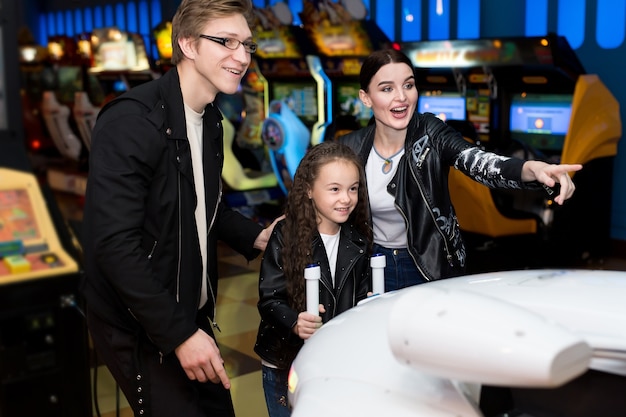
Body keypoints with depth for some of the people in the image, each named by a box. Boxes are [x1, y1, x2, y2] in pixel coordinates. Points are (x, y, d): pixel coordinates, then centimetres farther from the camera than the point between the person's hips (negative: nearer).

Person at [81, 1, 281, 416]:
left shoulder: (210, 119, 6)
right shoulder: (133, 120, -21)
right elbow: (114, 244, -27)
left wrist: (255, 236, 4)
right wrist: (179, 334, -25)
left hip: (192, 313, 8)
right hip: (141, 327, -8)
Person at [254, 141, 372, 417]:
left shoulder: (357, 242, 1)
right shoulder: (286, 237, -14)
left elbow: (360, 297, 9)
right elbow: (270, 299, -15)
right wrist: (294, 322, -33)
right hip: (285, 365, -3)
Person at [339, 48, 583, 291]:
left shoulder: (429, 133, -16)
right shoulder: (349, 149, -11)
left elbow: (478, 162, -35)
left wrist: (533, 168, -54)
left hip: (432, 265, -1)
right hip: (374, 266, 1)